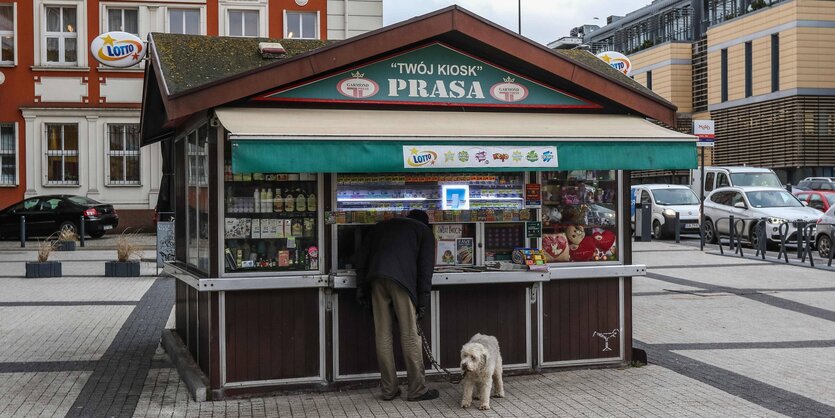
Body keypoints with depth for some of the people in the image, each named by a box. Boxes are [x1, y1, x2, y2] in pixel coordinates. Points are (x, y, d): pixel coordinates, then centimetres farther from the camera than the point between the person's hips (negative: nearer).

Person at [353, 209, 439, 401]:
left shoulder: (381, 226, 31)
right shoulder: (424, 230, 21)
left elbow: (361, 258, 21)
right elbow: (426, 266, 8)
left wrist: (361, 287, 19)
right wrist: (423, 299, 5)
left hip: (376, 279, 4)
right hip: (402, 279, -4)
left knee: (383, 335, 7)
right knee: (410, 335, 1)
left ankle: (389, 389, 12)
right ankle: (417, 390, 5)